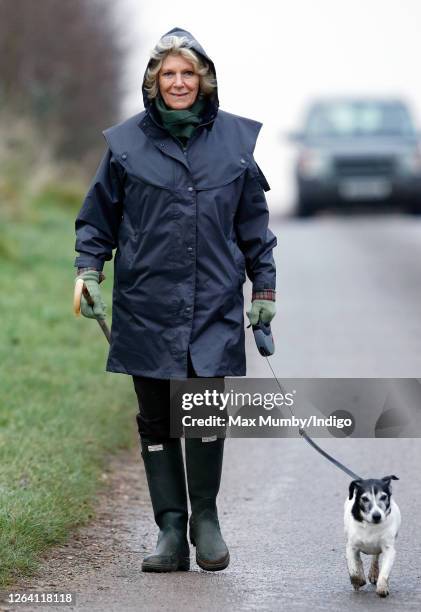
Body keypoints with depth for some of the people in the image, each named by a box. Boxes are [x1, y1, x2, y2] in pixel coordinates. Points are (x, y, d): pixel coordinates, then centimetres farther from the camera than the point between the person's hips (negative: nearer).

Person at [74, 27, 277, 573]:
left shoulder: (235, 139, 6)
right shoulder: (127, 142, 2)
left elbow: (254, 223, 13)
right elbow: (99, 217, 10)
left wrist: (264, 287, 12)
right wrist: (89, 269, -3)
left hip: (215, 306, 0)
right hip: (147, 307, 0)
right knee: (156, 421, 4)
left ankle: (205, 517, 12)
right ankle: (171, 531, 13)